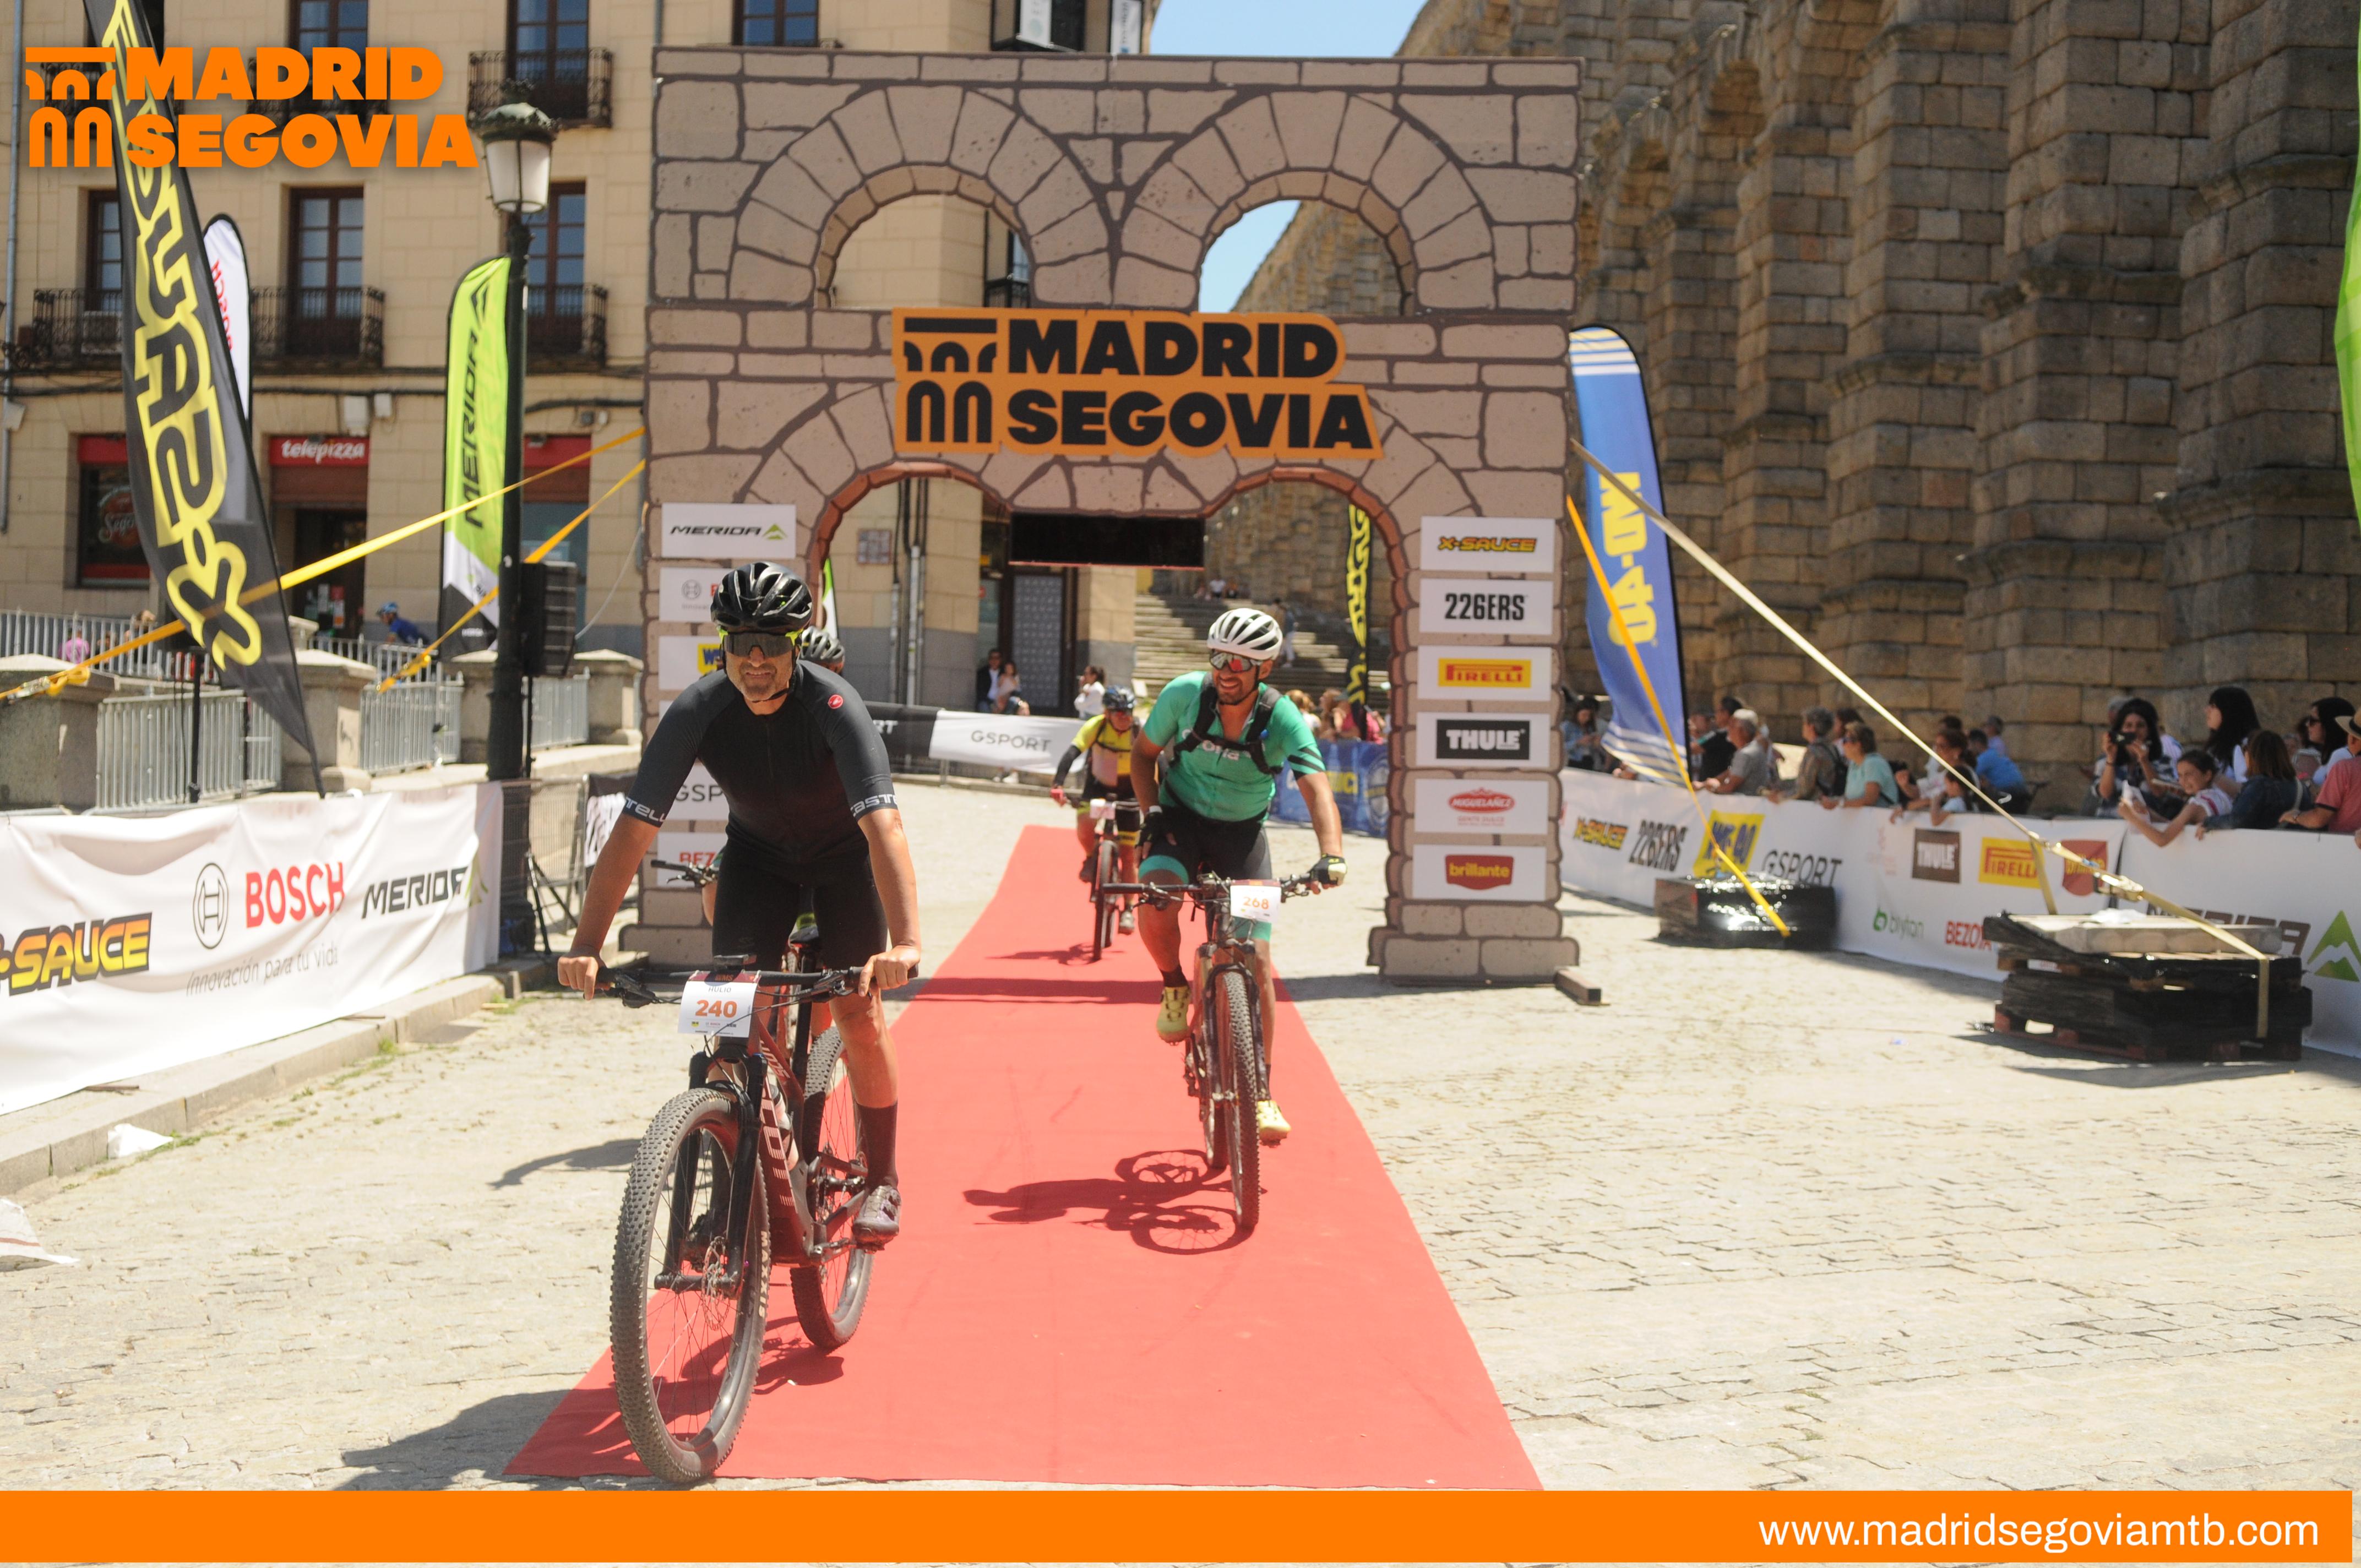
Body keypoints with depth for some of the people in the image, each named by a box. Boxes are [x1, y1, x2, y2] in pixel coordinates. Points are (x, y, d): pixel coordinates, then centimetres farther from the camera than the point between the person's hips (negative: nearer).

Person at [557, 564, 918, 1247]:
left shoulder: (833, 705, -33)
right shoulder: (697, 711, -25)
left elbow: (883, 825, -44)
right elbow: (633, 829, -28)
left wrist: (905, 942, -57)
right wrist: (586, 945, -37)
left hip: (843, 852, -2)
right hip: (758, 850, 3)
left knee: (858, 1012, -12)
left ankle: (881, 1179, 9)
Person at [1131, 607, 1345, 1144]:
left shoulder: (1282, 720, -21)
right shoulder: (1185, 694, -17)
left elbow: (1317, 791, -30)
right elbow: (1143, 754, 0)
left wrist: (1332, 855, -47)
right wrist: (1151, 812, -16)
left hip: (1242, 834, 0)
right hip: (1181, 820, 0)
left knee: (1256, 959, -7)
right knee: (1154, 902, -32)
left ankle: (1261, 1088, 5)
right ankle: (1176, 987, -1)